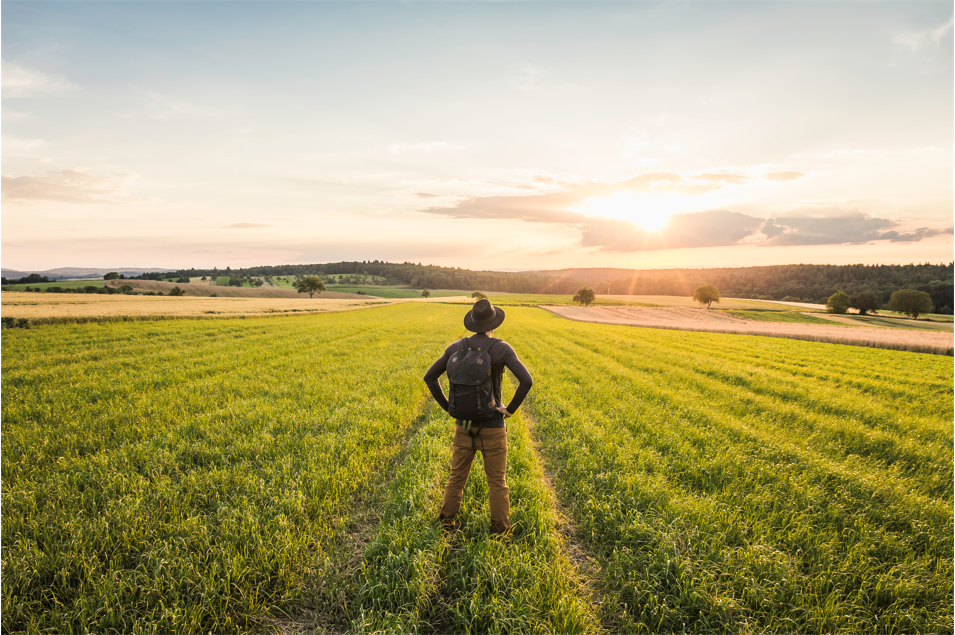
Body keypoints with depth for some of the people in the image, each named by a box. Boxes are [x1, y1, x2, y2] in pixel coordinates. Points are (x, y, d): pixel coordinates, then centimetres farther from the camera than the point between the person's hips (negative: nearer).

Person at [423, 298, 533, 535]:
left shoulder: (456, 347, -2)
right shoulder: (502, 349, -14)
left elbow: (429, 376, 1)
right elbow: (527, 380, -24)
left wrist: (448, 407, 4)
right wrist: (511, 409, -11)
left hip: (463, 423, 3)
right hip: (492, 425, -3)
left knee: (457, 475, 19)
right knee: (496, 480, 11)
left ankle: (447, 522, 28)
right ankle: (500, 529, 20)